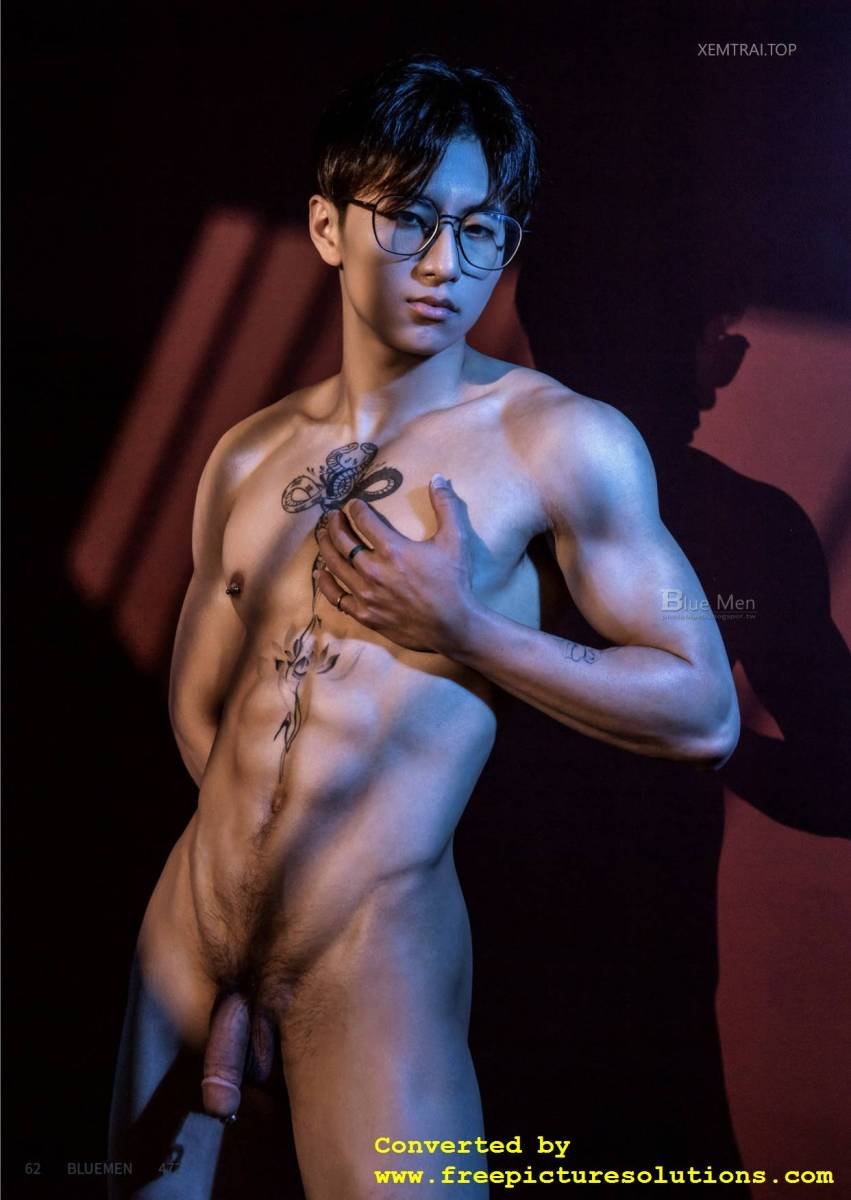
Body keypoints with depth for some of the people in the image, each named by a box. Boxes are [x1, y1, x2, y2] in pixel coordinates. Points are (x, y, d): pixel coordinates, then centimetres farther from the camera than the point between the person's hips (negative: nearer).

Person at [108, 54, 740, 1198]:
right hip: (189, 918, 5)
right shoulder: (248, 456, 6)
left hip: (375, 952, -5)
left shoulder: (565, 441, -10)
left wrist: (463, 630, -17)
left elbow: (706, 715, -10)